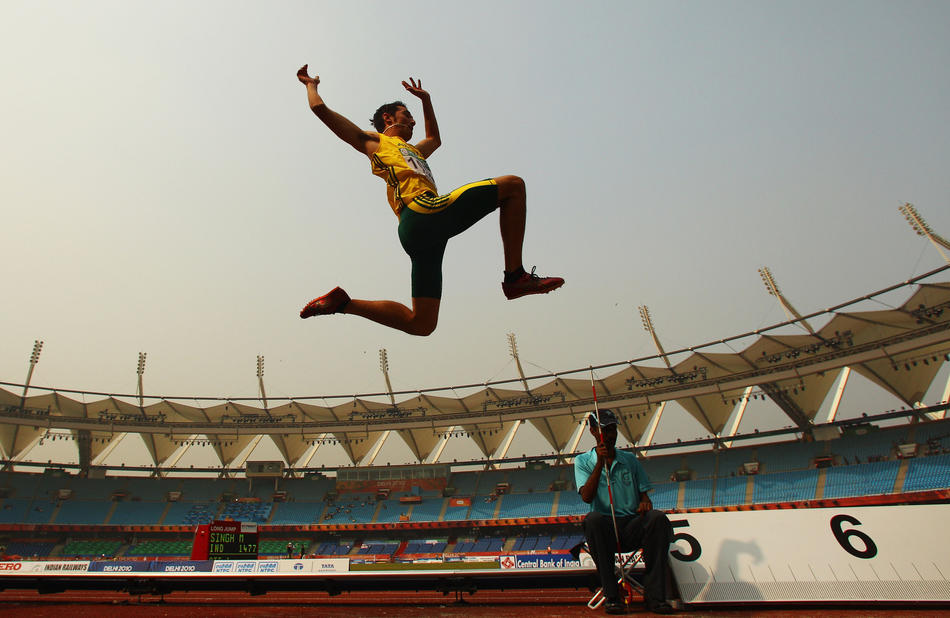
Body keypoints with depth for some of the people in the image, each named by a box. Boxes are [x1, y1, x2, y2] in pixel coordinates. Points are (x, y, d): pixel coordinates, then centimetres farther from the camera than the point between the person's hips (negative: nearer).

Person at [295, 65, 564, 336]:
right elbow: (320, 108, 18)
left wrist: (426, 99, 60)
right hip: (422, 213, -8)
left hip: (422, 230, 8)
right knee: (512, 185, -6)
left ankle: (343, 302, 7)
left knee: (420, 324, 1)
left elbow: (435, 139, 61)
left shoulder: (412, 150, 41)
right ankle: (515, 277, -12)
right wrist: (311, 83, 35)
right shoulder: (372, 140, 19)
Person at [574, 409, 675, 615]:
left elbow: (644, 493, 15)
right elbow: (587, 497, -6)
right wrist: (600, 462, -12)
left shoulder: (630, 459, 17)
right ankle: (612, 596, -24)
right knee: (592, 519, -35)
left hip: (633, 525, 2)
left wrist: (645, 503, -9)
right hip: (605, 529, -2)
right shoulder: (583, 461, 9)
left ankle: (654, 594, -22)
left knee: (658, 518, -28)